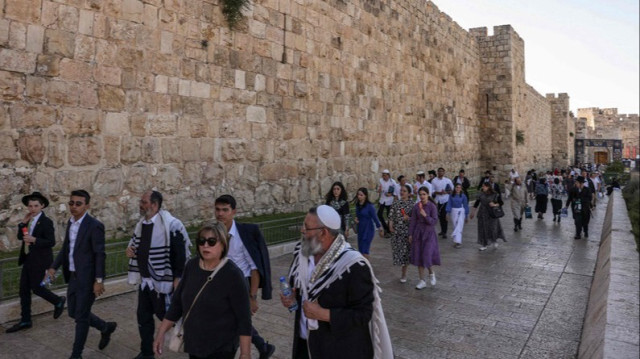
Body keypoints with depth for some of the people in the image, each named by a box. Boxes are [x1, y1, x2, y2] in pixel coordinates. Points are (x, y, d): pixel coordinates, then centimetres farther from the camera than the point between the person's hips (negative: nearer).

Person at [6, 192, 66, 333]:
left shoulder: (46, 222, -15)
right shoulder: (29, 220, 8)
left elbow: (51, 242, -18)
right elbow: (20, 237, 6)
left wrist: (34, 240, -29)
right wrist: (23, 222, -5)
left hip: (39, 260, -8)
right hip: (28, 259, 8)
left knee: (36, 287, 0)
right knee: (24, 290, 9)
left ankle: (58, 301, 25)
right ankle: (25, 320, 19)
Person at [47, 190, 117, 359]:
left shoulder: (95, 225, -18)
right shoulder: (71, 222, 7)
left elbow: (100, 255, -18)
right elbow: (65, 248, 16)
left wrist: (98, 280, -20)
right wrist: (54, 267, 6)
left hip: (87, 278, -8)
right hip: (73, 276, 8)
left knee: (81, 317, 4)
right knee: (73, 312, 18)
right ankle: (106, 327, 37)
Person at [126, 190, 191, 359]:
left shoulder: (171, 224, -20)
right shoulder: (142, 223, 6)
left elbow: (180, 253, -20)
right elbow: (135, 242, 23)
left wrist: (178, 278, -20)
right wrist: (129, 249, -1)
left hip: (163, 280, -8)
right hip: (144, 279, 8)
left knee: (165, 314, 4)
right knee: (143, 315, 15)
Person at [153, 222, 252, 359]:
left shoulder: (232, 274, -20)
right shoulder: (191, 266, -3)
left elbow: (244, 318, -17)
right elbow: (177, 302, 8)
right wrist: (161, 333, 7)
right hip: (194, 343, 6)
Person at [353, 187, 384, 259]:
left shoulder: (369, 206, -15)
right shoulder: (357, 205, 3)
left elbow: (375, 217, -9)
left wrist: (380, 228, -5)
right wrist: (356, 219, -3)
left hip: (368, 230, -6)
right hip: (360, 229, 6)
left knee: (364, 250, -8)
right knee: (360, 250, 10)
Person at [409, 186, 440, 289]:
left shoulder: (432, 206, -9)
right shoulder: (416, 206, 0)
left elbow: (434, 221, -12)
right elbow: (412, 221, 5)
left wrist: (425, 215, -26)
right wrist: (410, 234, 5)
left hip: (429, 233, -4)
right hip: (418, 232, 4)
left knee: (427, 256, -10)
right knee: (418, 257, 6)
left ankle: (431, 273, 24)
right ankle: (422, 281, 17)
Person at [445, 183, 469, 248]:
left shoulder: (463, 196, -2)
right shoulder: (452, 195, 2)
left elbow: (466, 205, 3)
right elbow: (449, 204, 4)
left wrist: (466, 216, 5)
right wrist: (448, 213, -2)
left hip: (461, 212, -2)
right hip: (453, 211, 2)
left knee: (459, 227, -11)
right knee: (455, 227, 7)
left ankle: (458, 241, -14)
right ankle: (457, 241, 17)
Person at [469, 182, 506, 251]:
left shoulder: (494, 195, -5)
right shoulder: (481, 194, 3)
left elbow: (501, 202, 1)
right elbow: (476, 203, 9)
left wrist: (495, 205, -18)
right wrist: (473, 212, 11)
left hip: (492, 215, -3)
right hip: (482, 214, 3)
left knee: (493, 228, 0)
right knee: (483, 229, 3)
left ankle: (495, 241, 30)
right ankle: (484, 245, 14)